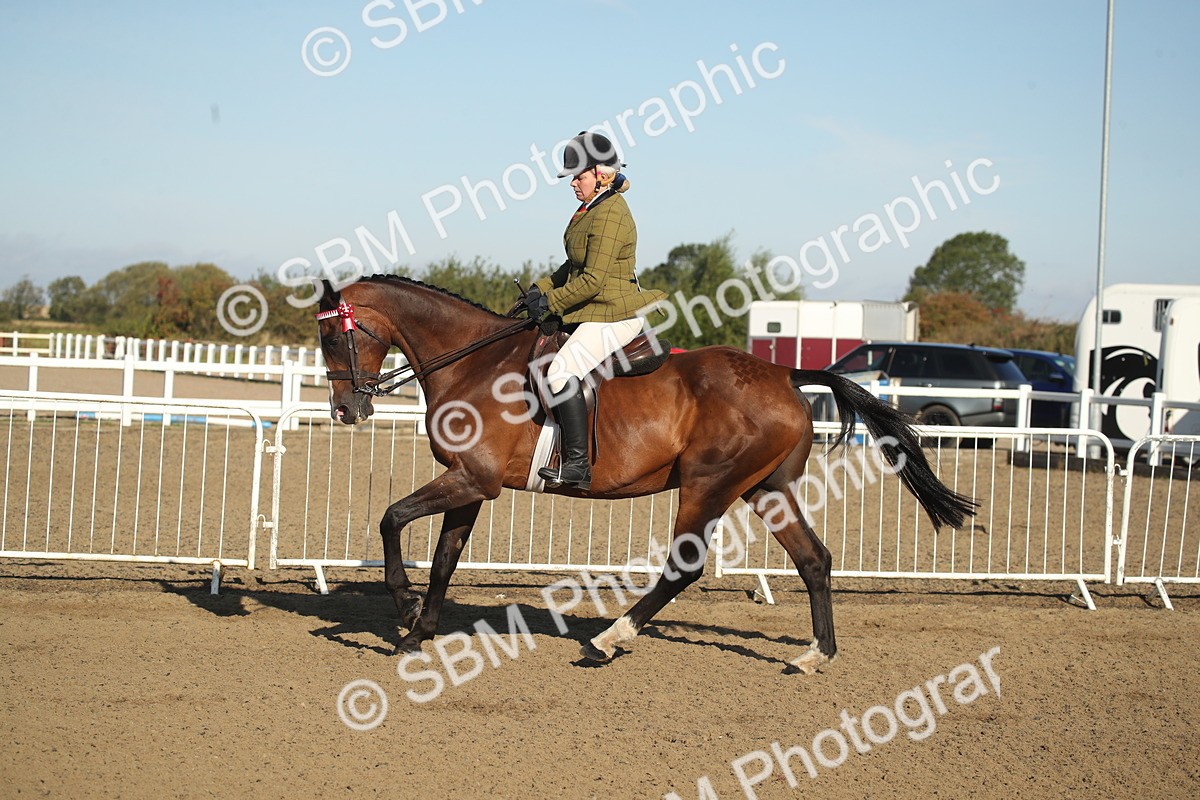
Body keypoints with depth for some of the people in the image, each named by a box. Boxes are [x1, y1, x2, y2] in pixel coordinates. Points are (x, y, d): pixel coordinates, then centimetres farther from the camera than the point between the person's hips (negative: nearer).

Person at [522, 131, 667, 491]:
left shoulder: (610, 215, -18)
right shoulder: (592, 210, 14)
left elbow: (592, 280, -22)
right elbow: (575, 266, 23)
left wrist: (551, 303, -13)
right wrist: (542, 288, 10)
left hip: (613, 315, -11)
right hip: (592, 314, 11)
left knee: (562, 371, -27)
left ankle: (578, 464, -28)